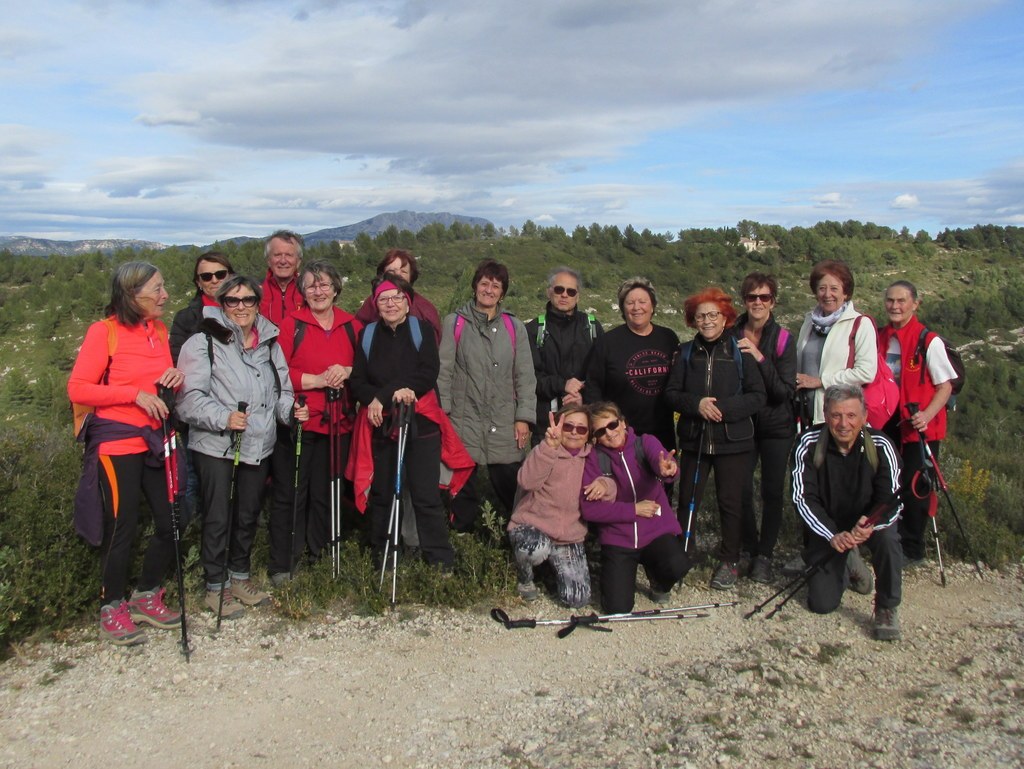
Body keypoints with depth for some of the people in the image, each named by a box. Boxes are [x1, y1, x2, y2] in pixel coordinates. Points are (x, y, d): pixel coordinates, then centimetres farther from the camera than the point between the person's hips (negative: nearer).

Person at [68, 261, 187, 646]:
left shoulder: (161, 330, 9)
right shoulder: (104, 331, -10)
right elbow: (77, 389, -12)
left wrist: (176, 378, -4)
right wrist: (135, 394, -20)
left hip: (156, 439, 6)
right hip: (117, 443, -6)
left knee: (172, 520, 7)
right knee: (121, 529, 1)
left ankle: (146, 597, 27)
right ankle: (111, 609, 20)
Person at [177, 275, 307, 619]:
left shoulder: (269, 342, 11)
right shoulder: (203, 342, -8)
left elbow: (280, 390, 19)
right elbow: (189, 397, -14)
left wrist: (290, 409, -2)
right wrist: (223, 418, -27)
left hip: (259, 445, 6)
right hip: (216, 446, -5)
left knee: (248, 514, 17)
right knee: (218, 517, 1)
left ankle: (240, 576, 34)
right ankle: (216, 586, 16)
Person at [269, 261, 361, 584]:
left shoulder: (352, 325, 9)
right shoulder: (292, 324, -1)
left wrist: (346, 372, -8)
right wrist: (317, 380, -16)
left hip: (338, 423, 3)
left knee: (325, 493, 11)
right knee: (289, 493, 2)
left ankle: (317, 553, 26)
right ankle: (281, 563, 12)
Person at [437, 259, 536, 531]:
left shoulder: (515, 327, 9)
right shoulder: (455, 323, 4)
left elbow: (525, 376, 7)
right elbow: (443, 371, 2)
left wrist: (524, 417, 1)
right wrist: (443, 412, -5)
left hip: (505, 423, 1)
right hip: (464, 420, -1)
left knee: (511, 483, 0)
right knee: (463, 483, 4)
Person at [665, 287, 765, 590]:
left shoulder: (740, 352, -3)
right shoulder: (686, 353, 6)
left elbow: (757, 396, -6)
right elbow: (671, 393, 3)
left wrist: (723, 408, -18)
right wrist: (696, 404, -15)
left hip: (733, 440, -3)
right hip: (694, 439, 3)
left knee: (731, 501, 6)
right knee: (687, 499, 9)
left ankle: (729, 561, 20)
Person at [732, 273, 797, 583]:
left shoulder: (783, 339, -9)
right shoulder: (732, 335, -4)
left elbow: (785, 391, -16)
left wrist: (760, 358, -25)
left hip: (776, 426, -1)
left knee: (772, 491, 3)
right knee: (742, 490, 0)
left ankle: (765, 555, 16)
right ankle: (751, 550, 19)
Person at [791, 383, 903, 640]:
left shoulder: (880, 446, -20)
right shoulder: (809, 444, -19)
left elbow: (892, 502, -20)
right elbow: (803, 498, -19)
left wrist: (869, 526, -42)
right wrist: (833, 536, -32)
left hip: (869, 523, -1)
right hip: (828, 527, 1)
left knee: (887, 537, -37)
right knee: (822, 605, -6)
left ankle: (886, 609, -11)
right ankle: (847, 566, 30)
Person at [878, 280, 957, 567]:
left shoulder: (929, 341, -9)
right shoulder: (879, 339, 7)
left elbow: (945, 385, -10)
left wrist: (926, 415, -24)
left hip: (918, 427, -5)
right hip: (885, 423, 5)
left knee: (914, 487, 1)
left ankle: (911, 549, 15)